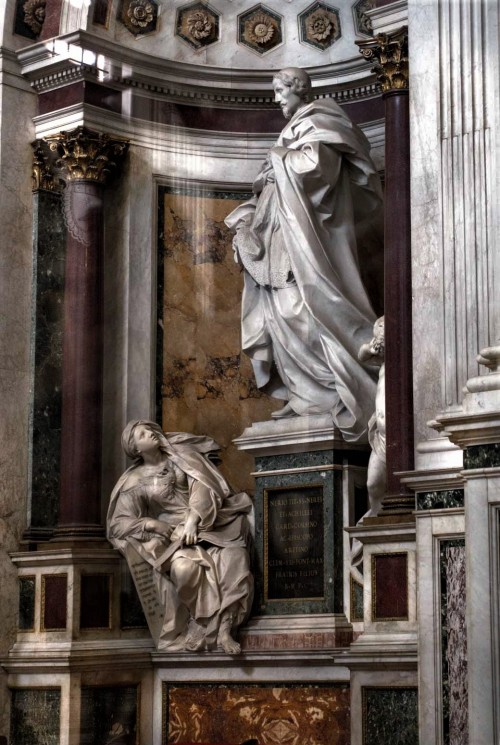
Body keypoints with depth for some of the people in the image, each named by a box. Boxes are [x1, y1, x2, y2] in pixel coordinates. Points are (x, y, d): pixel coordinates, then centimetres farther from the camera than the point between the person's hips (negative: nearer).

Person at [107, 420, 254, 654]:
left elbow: (202, 486, -2)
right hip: (172, 534, -1)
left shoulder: (181, 455, 11)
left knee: (234, 556, -30)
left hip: (206, 523, 1)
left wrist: (193, 519, -18)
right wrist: (149, 523, -15)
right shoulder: (135, 482, 7)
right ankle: (203, 624, -16)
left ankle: (224, 629, -32)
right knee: (184, 567, -35)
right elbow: (119, 524, 4)